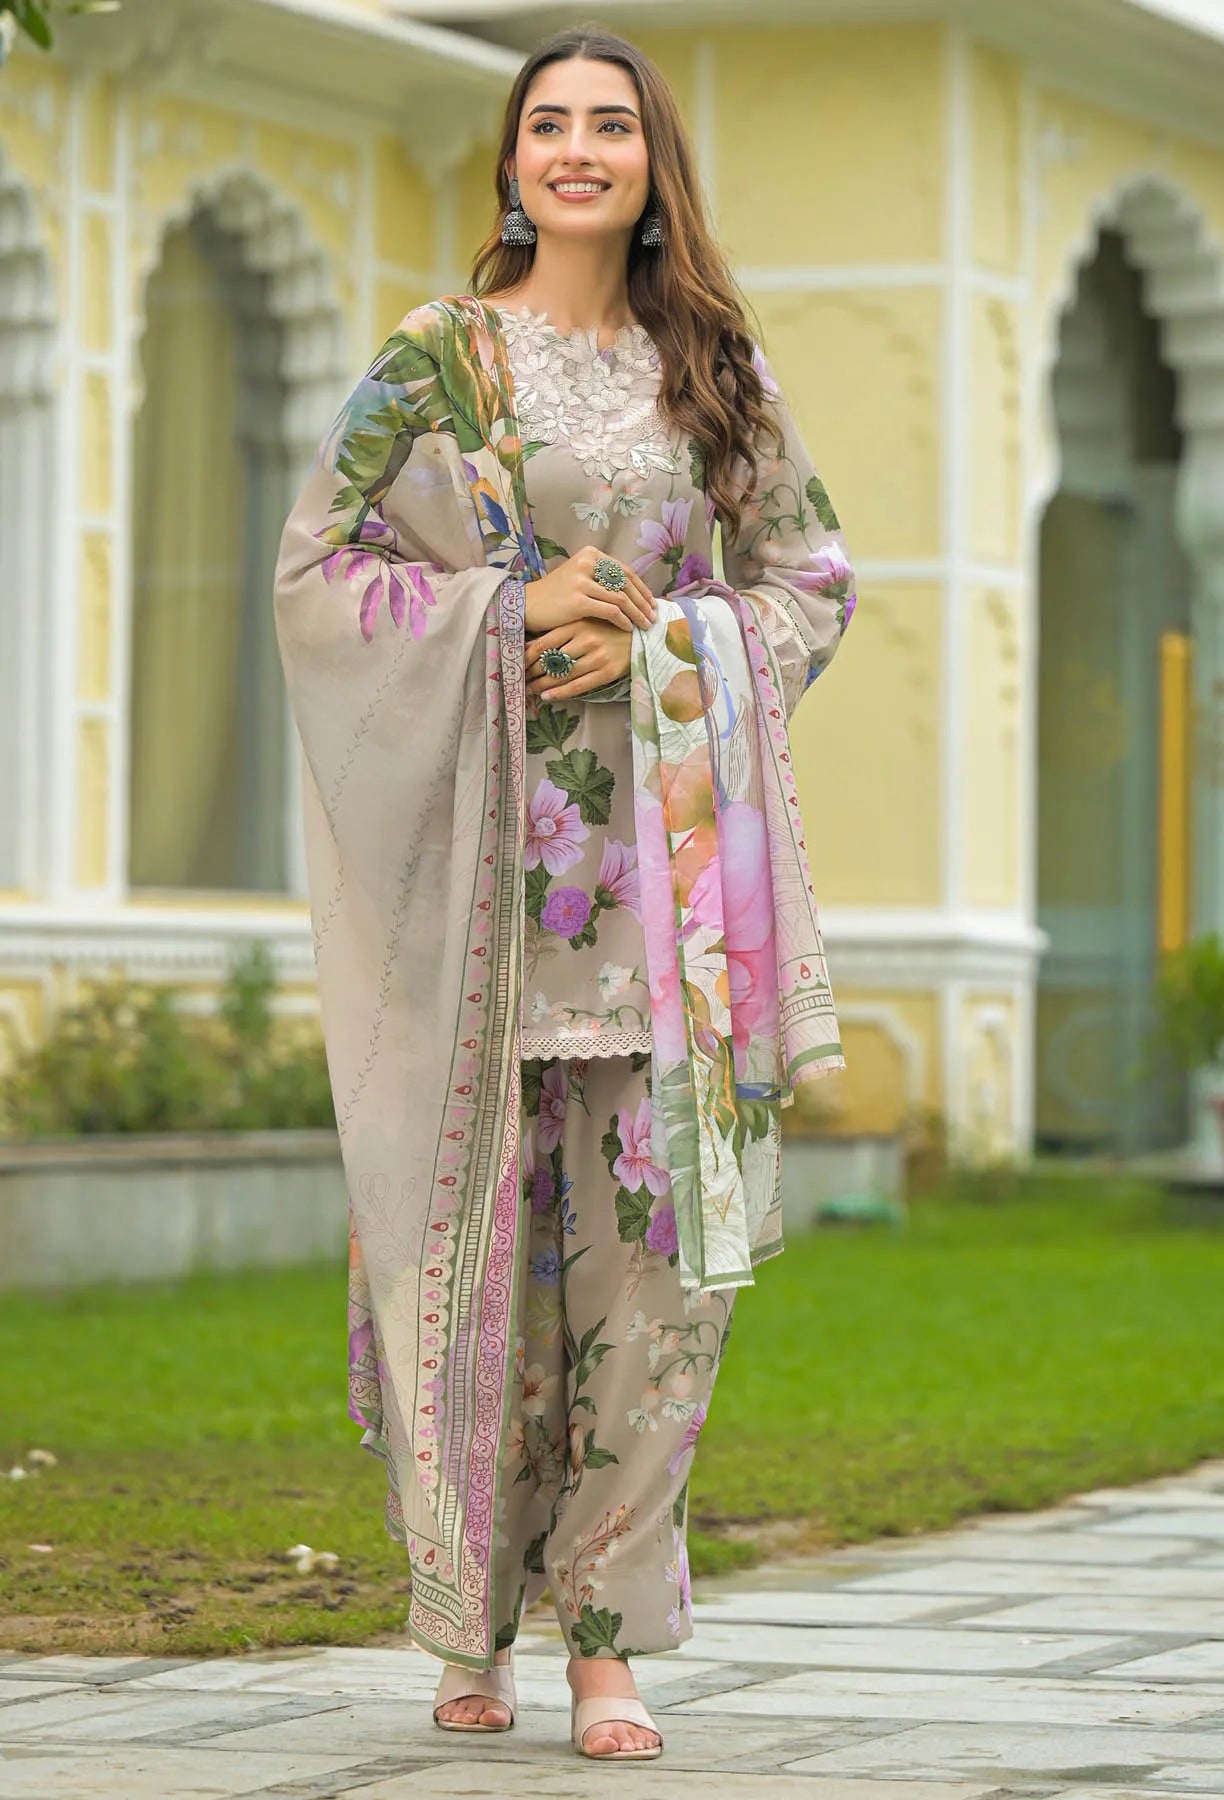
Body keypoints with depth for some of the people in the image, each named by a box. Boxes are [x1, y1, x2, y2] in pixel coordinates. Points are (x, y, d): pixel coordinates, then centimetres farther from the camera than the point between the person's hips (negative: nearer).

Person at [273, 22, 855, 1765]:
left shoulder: (717, 371, 11)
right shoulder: (435, 360, 3)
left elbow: (812, 582, 13)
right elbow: (315, 575, 1)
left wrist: (662, 637, -5)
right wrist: (512, 610, -12)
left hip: (666, 843, 2)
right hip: (486, 836, -2)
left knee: (656, 1229, -5)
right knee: (487, 1217, -1)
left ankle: (608, 1629, 2)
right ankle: (475, 1625, 12)